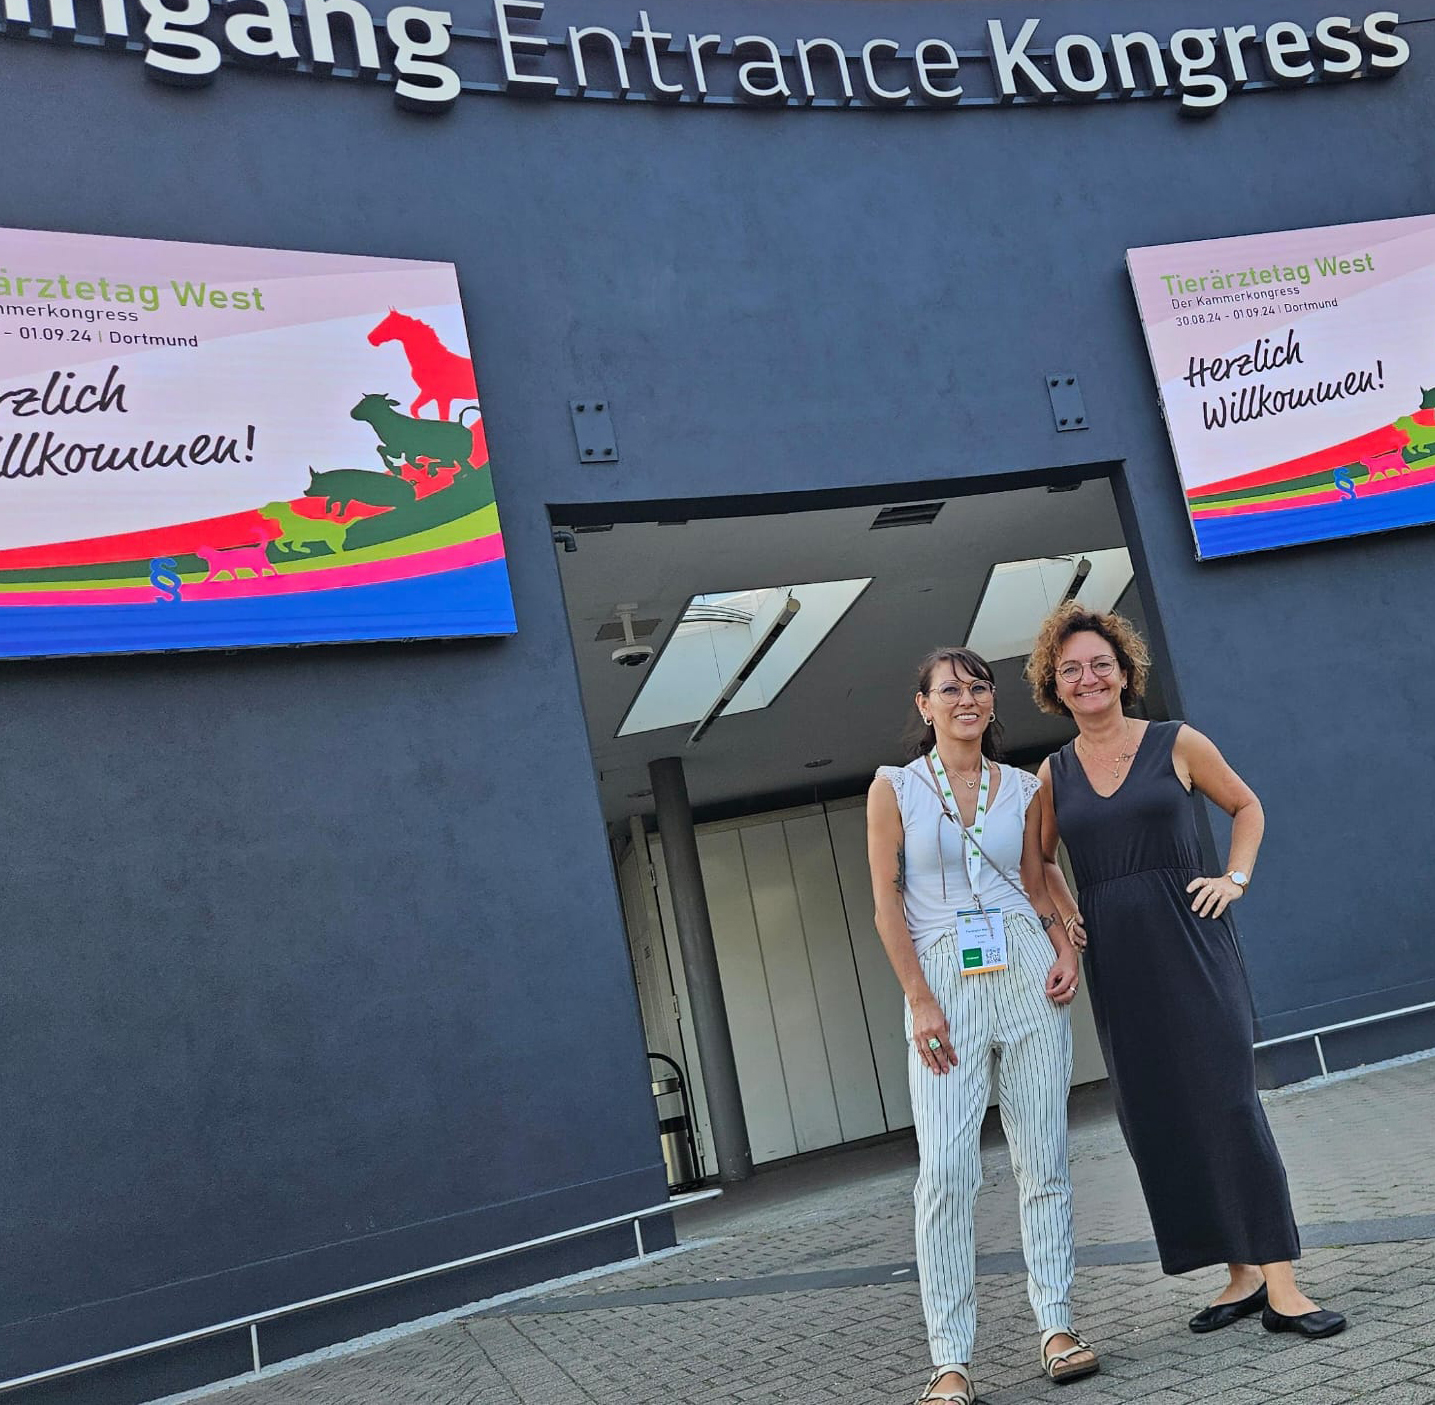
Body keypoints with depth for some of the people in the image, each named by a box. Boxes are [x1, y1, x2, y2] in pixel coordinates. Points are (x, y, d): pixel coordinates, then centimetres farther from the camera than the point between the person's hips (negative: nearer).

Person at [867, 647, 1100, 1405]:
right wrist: (918, 999, -9)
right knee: (945, 1168, -8)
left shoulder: (1021, 787, 11)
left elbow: (1036, 884, 16)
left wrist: (1066, 947, -3)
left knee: (1043, 1158, 5)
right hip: (943, 979, -3)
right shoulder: (894, 787, 3)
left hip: (1027, 972, 3)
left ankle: (1056, 1324, 16)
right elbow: (886, 899, -2)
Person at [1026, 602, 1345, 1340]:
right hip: (1115, 961, 3)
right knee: (1159, 1118, 5)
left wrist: (1235, 877, -1)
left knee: (1226, 1099, -9)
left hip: (1189, 941, -3)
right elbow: (1039, 860, 21)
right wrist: (1064, 916, 6)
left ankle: (1280, 1284, -2)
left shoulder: (1176, 744, 0)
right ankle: (1240, 1275, 17)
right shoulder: (1053, 774, 7)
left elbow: (1246, 807, 13)